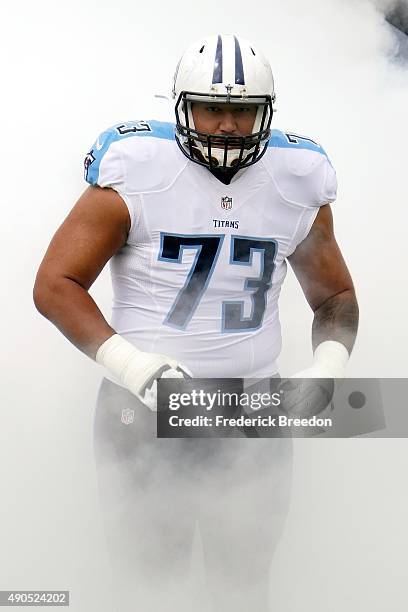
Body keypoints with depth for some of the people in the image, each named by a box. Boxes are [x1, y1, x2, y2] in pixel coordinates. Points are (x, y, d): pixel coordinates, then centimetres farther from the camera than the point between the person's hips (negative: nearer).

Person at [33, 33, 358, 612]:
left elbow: (335, 296, 13)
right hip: (145, 411, -3)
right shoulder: (134, 175, -11)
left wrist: (329, 364, -7)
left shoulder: (298, 185, 1)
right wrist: (129, 362, -24)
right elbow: (55, 285, -10)